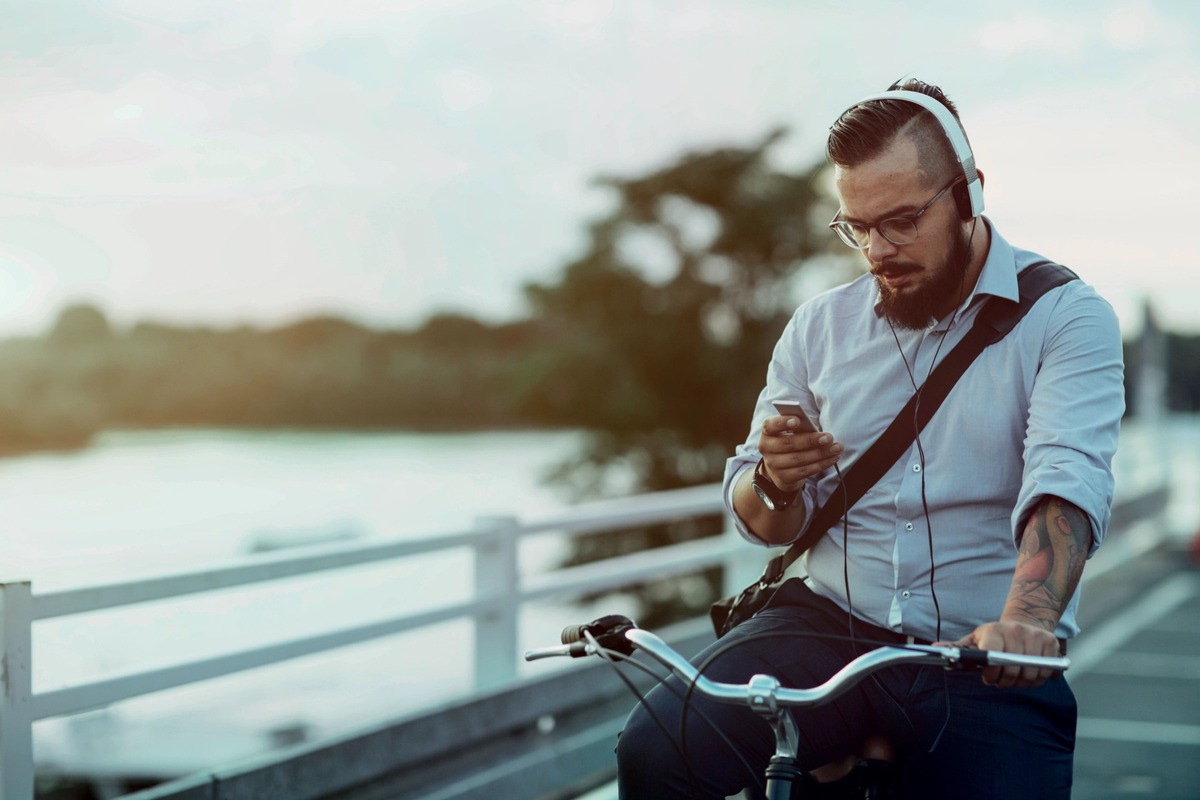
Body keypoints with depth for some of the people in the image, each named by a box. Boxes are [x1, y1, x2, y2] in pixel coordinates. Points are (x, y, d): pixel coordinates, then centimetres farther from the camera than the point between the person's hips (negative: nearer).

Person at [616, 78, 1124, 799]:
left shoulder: (1065, 318, -1)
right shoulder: (820, 327, 12)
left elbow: (1066, 483, -18)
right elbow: (763, 523, 15)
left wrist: (1026, 620, -38)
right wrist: (774, 481, -11)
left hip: (986, 664, -2)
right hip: (831, 625, 3)